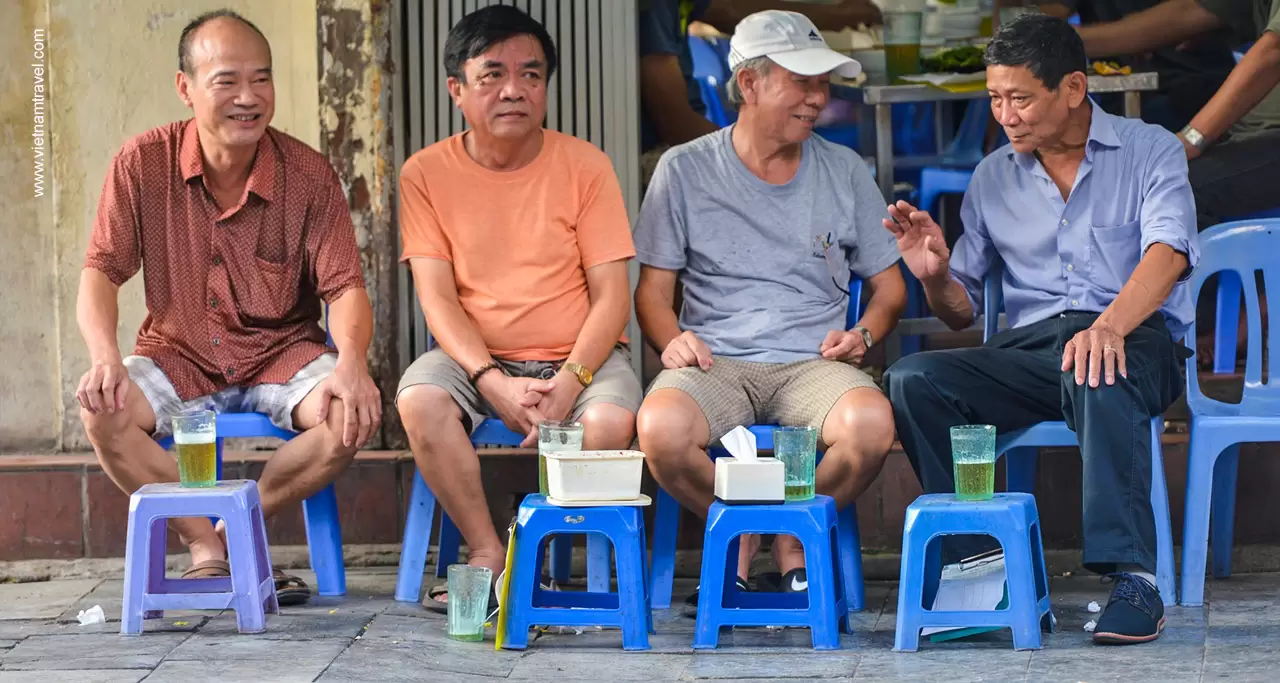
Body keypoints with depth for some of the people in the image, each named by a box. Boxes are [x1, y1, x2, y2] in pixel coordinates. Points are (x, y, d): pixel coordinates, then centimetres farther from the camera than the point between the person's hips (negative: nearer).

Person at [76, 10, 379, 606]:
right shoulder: (142, 165, -8)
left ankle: (234, 532, -7)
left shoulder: (309, 175, -8)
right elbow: (100, 272, -8)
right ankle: (206, 548, -11)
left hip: (281, 353, 0)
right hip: (178, 356, 0)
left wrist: (351, 362, -33)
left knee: (355, 415, -28)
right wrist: (106, 359, -28)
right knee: (102, 411, -30)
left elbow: (344, 287, -10)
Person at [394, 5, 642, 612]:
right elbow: (437, 298, -6)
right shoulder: (427, 174, 0)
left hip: (578, 357, -1)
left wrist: (570, 381, -21)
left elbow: (612, 296, -4)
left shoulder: (584, 165, -1)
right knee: (419, 399, -30)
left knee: (611, 419, -32)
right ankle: (490, 557, -16)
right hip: (476, 359, 1)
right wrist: (493, 382, -22)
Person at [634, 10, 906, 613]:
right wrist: (672, 342, -14)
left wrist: (864, 334, -4)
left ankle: (793, 534, -4)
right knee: (659, 427, -35)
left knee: (871, 423, -34)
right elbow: (653, 289, 8)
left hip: (813, 362, 1)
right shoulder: (685, 170, 7)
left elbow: (889, 287, 18)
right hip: (715, 363, -1)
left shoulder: (843, 171, 12)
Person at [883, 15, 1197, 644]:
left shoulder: (1150, 151, 5)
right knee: (912, 379, -24)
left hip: (1137, 339, -4)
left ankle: (1131, 576, -43)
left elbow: (1167, 253, -15)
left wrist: (1110, 325, -35)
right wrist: (935, 276, -4)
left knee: (1096, 373, -41)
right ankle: (973, 561, -26)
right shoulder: (992, 178, 17)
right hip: (1029, 346, 4)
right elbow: (962, 310, 21)